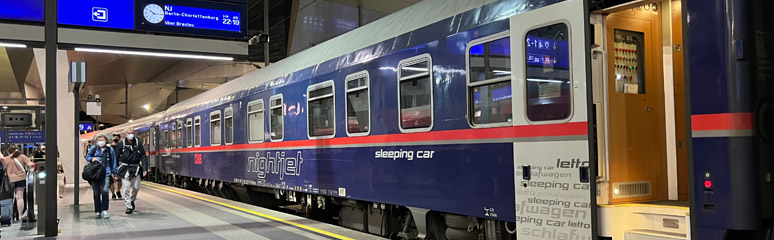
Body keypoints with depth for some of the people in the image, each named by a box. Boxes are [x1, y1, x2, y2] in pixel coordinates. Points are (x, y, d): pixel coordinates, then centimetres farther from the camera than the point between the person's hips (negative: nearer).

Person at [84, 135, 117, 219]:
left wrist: (114, 173, 12)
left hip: (105, 173, -1)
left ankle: (104, 210, -7)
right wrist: (92, 158, -7)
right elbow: (87, 156, 16)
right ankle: (98, 212, 12)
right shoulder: (93, 148, 9)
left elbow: (113, 162, 15)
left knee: (104, 191, -16)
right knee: (96, 193, 3)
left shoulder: (110, 150, 10)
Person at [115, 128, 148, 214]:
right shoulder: (121, 144, -2)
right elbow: (116, 157, 0)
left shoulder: (138, 144, 3)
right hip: (125, 168, -2)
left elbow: (143, 156, 2)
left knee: (136, 187, 4)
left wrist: (145, 169, -7)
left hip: (135, 168, 2)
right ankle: (129, 206, 1)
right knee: (126, 188, -5)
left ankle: (132, 200, 31)